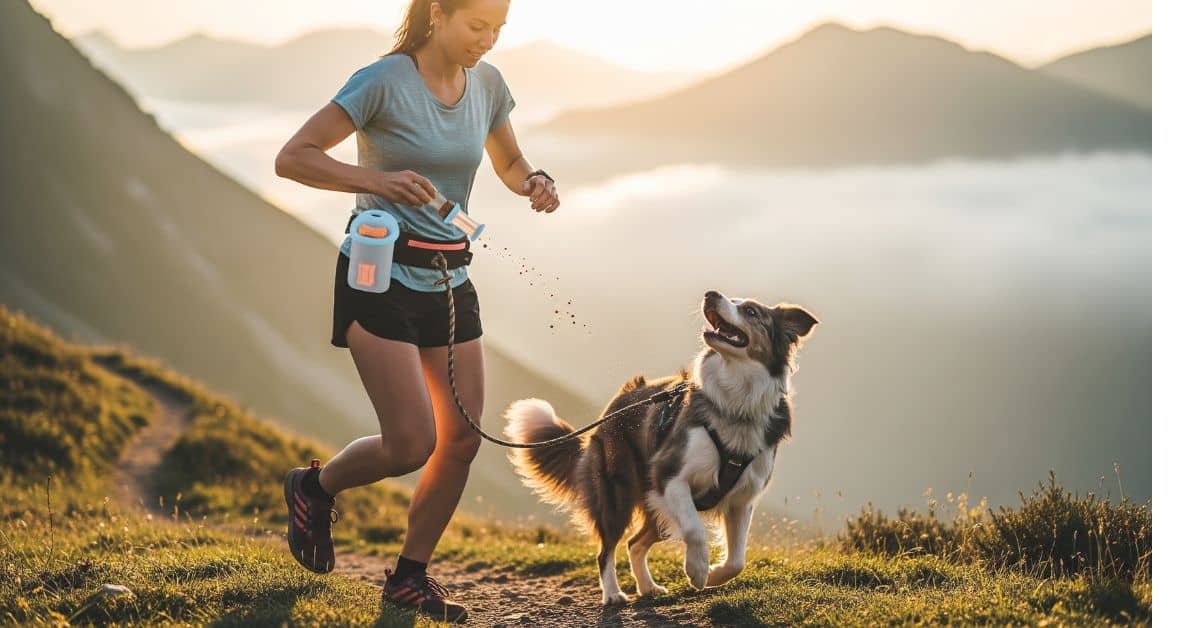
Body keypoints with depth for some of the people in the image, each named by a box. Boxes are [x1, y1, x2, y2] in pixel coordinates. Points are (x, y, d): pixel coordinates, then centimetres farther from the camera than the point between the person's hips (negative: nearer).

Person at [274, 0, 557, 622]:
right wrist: (377, 181, -32)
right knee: (413, 443, -12)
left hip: (448, 283, 6)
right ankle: (315, 486, 18)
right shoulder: (383, 82, -14)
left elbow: (510, 166, 20)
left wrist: (534, 182, -5)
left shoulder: (487, 85, 4)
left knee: (462, 440, 3)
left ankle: (410, 576, 19)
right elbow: (292, 158, -17)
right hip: (378, 277, -6)